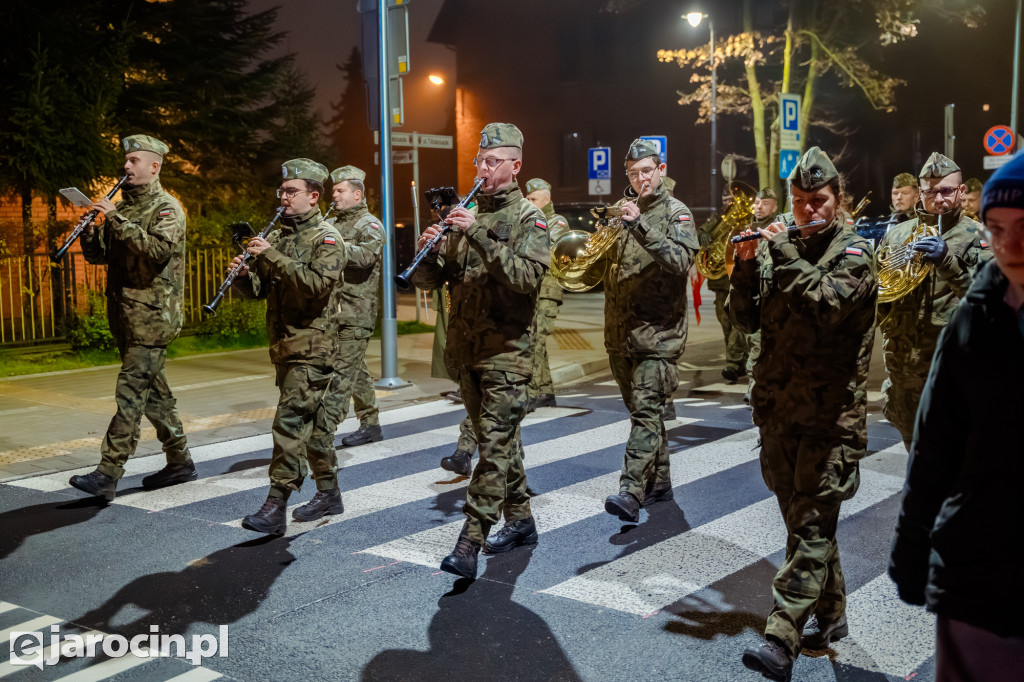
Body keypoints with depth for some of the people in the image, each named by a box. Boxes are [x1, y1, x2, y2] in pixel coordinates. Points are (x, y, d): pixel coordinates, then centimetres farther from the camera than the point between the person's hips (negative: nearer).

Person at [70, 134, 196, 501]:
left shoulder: (167, 208, -6)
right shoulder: (122, 207, 16)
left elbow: (159, 249, -24)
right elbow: (97, 254, 15)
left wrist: (117, 219, -25)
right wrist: (90, 231, -5)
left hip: (153, 316, -8)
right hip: (124, 313, 8)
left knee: (131, 392, -11)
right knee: (154, 391, 13)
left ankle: (108, 474, -13)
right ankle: (180, 462, 22)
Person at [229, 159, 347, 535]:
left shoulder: (327, 238, -8)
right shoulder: (277, 236, 15)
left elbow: (317, 284, -24)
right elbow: (258, 289, 14)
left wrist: (272, 257, -26)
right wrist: (244, 274, -8)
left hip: (312, 346, -8)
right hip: (283, 345, 8)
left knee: (290, 421, -12)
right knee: (313, 420, 15)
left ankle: (275, 508, -11)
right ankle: (329, 493, 26)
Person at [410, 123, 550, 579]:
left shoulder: (528, 218, -5)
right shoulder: (466, 216, 12)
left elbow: (528, 276, -24)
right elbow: (427, 280, 9)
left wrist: (480, 236, -28)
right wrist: (428, 250, -12)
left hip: (506, 351, -7)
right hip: (467, 348, 7)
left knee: (495, 444, -9)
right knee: (500, 438, 15)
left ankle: (469, 543, -11)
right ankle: (520, 521, 28)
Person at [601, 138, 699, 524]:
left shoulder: (676, 213, -4)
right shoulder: (621, 211, 14)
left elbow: (681, 260, -22)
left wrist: (640, 225, -28)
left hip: (657, 332, -7)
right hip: (620, 333, 7)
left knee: (646, 410, -14)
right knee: (643, 410, 15)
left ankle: (631, 491, -21)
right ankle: (659, 482, 27)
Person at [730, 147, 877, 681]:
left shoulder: (853, 252, -4)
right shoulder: (787, 249, 13)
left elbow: (827, 301, -23)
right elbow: (748, 319, 7)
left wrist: (784, 254, -17)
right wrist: (746, 265, -7)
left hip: (829, 415, -6)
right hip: (779, 408, 7)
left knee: (810, 525, -8)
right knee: (802, 520, 14)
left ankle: (782, 639, -13)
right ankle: (829, 614, 29)